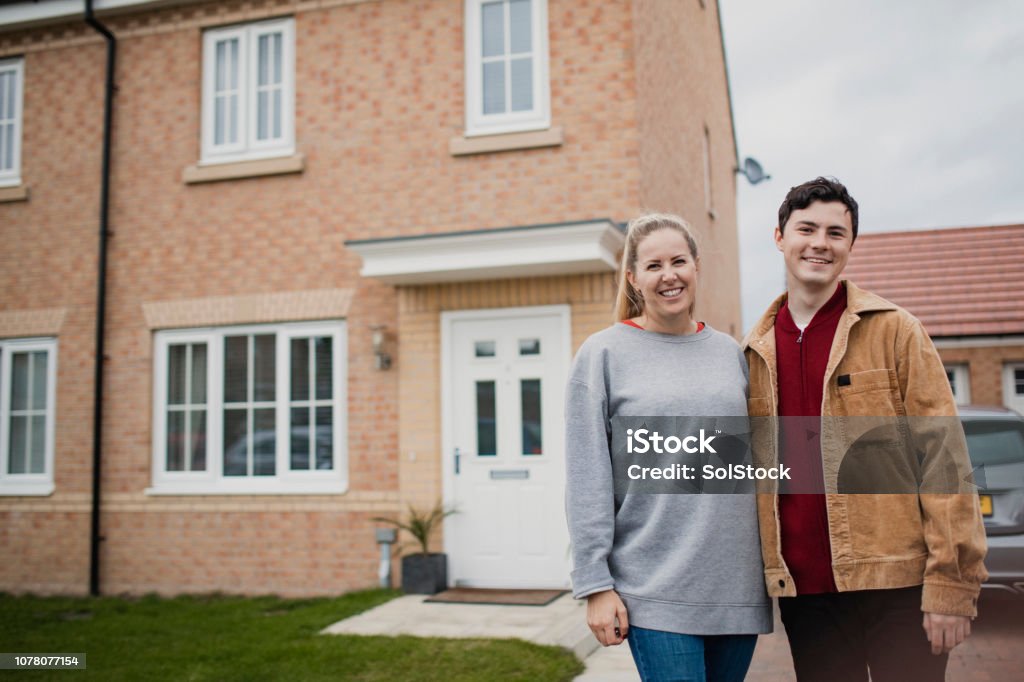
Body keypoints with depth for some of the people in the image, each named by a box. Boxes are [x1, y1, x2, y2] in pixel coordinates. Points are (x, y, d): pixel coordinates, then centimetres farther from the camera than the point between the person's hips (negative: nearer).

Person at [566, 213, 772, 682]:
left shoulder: (729, 352, 11)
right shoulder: (603, 354, -1)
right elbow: (587, 481, -5)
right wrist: (595, 585, -9)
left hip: (738, 585, 4)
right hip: (656, 591, -4)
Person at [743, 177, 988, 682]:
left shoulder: (894, 330, 0)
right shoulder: (756, 353, 9)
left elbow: (943, 458, -5)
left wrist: (951, 583, -11)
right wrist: (757, 575, 5)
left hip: (896, 583, -3)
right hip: (802, 591, 3)